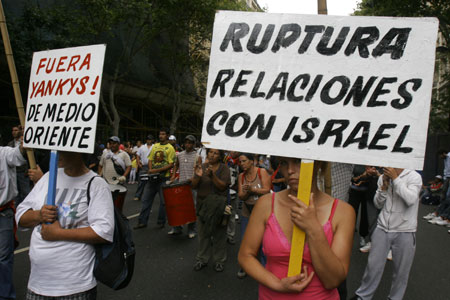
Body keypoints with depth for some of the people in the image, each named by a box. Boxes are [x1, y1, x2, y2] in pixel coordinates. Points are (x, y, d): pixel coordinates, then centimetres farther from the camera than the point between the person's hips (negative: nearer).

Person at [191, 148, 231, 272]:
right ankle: (202, 259, 25)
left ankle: (219, 260, 20)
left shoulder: (224, 168, -4)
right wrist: (198, 176, -18)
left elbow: (223, 187, -12)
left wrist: (212, 176, -26)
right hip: (203, 205, 3)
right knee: (203, 234, 10)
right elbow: (194, 186, 2)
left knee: (219, 234, 5)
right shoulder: (201, 167, 4)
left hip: (218, 205, -2)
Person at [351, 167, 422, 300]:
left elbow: (411, 199, -24)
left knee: (401, 270, 10)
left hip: (405, 231, -3)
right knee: (373, 265, 6)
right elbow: (378, 204, 7)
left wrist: (396, 179, -23)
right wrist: (384, 186, -8)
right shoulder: (383, 177, 4)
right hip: (382, 228, 3)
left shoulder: (414, 176, -8)